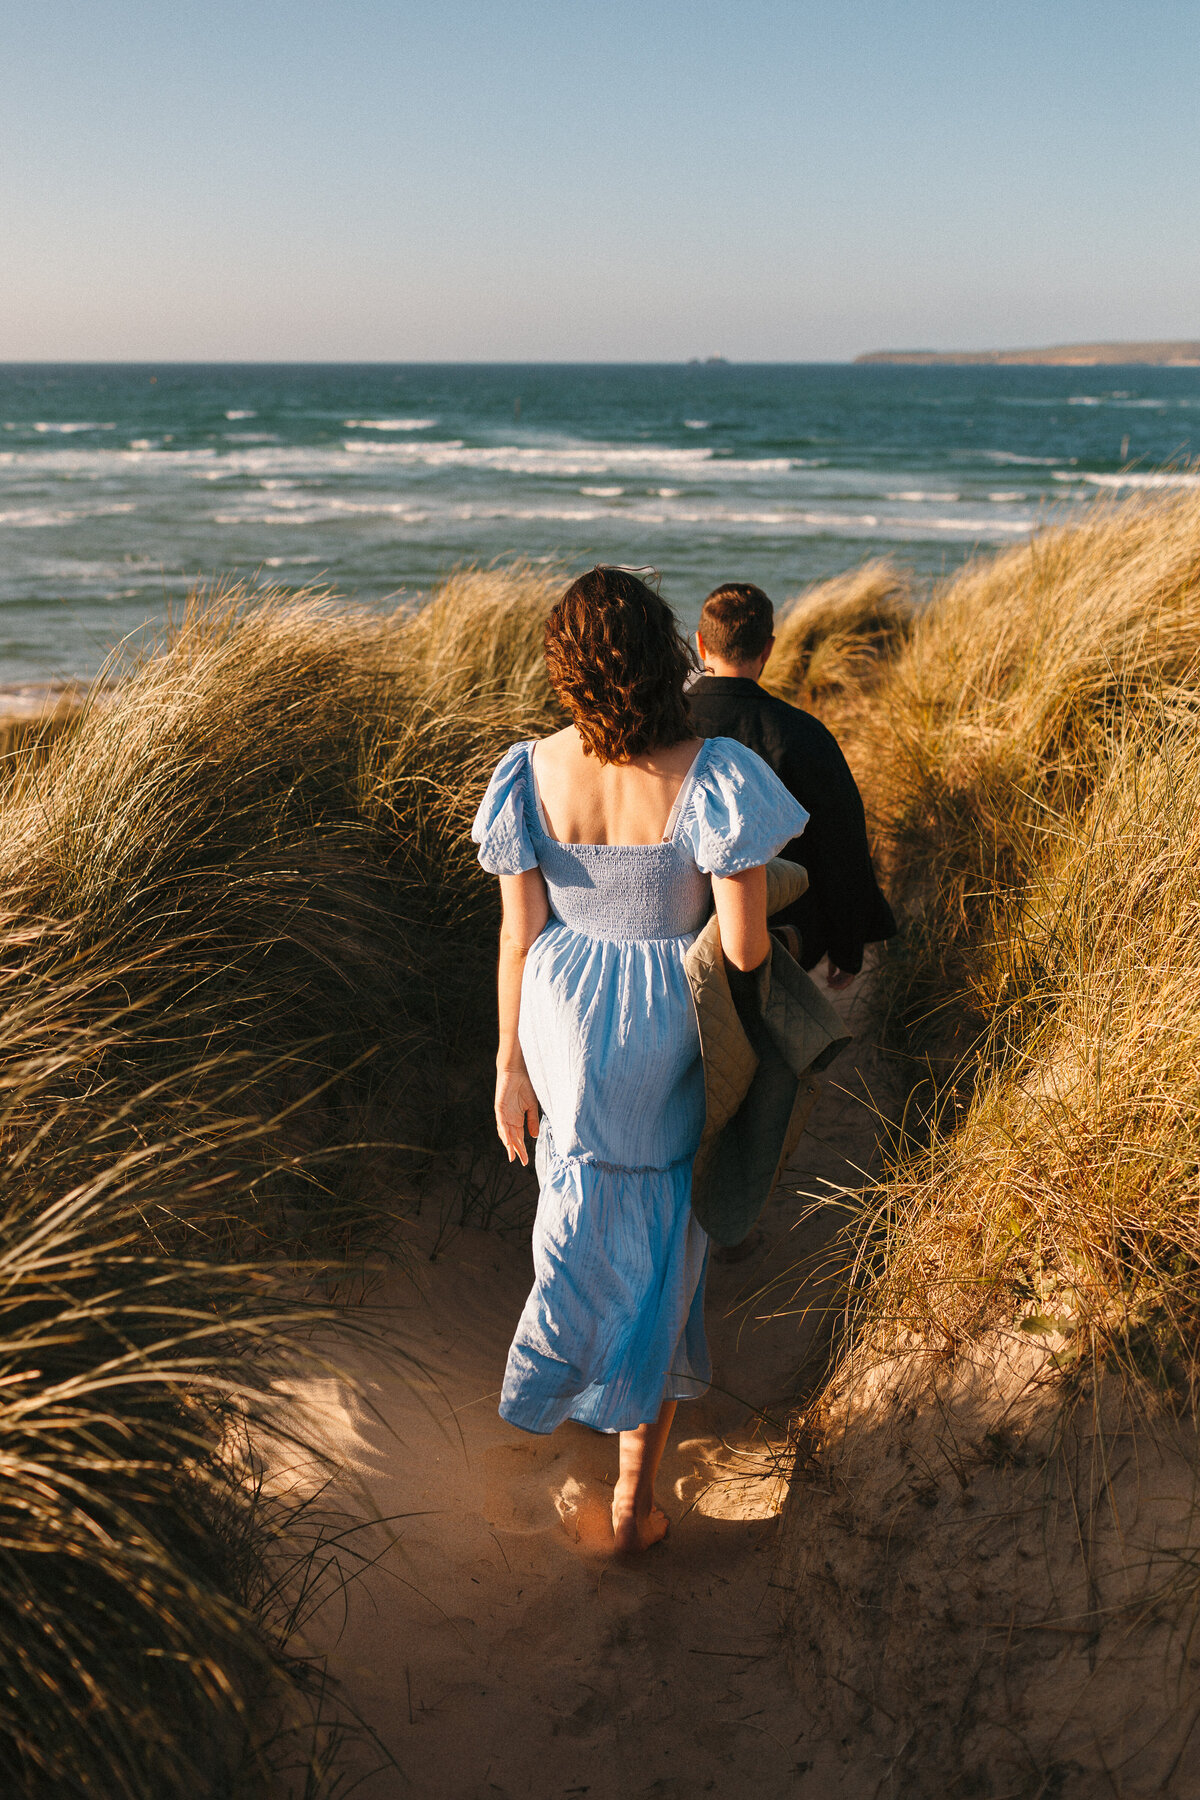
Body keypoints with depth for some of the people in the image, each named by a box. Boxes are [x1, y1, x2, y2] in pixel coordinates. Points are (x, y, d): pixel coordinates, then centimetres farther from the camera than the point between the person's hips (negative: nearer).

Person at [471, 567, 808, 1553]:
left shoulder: (531, 775, -14)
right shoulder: (716, 777, -23)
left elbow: (519, 935, -7)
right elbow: (745, 947, -21)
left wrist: (511, 1066, 3)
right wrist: (765, 941, 5)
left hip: (567, 1024, 2)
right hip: (675, 1030, -2)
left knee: (587, 1198, 30)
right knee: (663, 1245, 14)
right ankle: (636, 1488, 22)